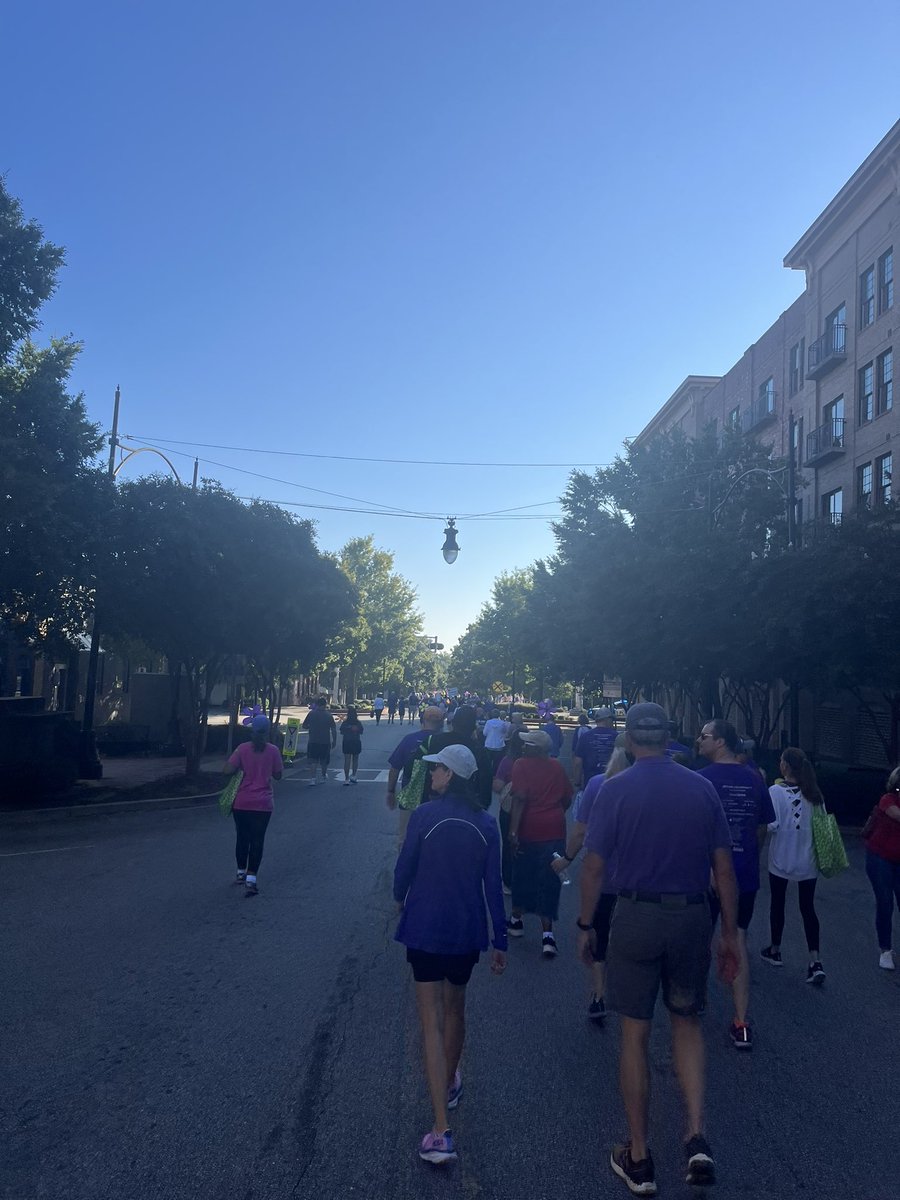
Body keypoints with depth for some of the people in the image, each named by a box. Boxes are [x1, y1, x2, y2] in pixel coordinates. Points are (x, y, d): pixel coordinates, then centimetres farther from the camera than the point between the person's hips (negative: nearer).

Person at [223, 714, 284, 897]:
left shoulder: (243, 749, -8)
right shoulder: (273, 750, -5)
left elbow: (227, 770, -12)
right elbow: (278, 774, 4)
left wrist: (241, 766, 6)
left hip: (242, 803, 1)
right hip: (263, 804, -1)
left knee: (242, 837, 17)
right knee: (257, 840, 3)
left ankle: (241, 873, 32)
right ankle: (251, 880, -5)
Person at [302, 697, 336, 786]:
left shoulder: (311, 713, -4)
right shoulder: (329, 715, -4)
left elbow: (304, 726, 3)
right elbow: (334, 730, -4)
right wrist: (334, 741, 5)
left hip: (313, 741, -1)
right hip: (325, 741, 1)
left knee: (313, 760, 2)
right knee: (324, 761, 16)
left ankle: (314, 777, -12)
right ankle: (324, 776, 33)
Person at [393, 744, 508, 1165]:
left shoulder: (425, 814, -15)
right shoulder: (486, 824, -4)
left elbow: (405, 865, -6)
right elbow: (492, 887, -2)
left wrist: (400, 898, 16)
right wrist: (500, 942, 6)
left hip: (425, 928, -4)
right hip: (467, 932, 4)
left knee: (432, 1021, 1)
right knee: (455, 1009, 25)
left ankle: (441, 1132, -3)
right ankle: (451, 1084, 48)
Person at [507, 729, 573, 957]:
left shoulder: (522, 765, -10)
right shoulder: (557, 766, 3)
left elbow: (520, 798, -18)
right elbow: (567, 798, 10)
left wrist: (513, 830, -18)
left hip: (529, 829, -3)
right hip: (555, 829, 3)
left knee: (523, 876, 17)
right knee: (549, 882, 6)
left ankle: (516, 919, 34)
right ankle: (547, 933, -1)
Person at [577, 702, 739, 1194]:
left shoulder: (616, 789, -8)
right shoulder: (703, 788, -1)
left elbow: (594, 866, -7)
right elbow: (724, 868, 1)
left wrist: (585, 925, 5)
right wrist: (730, 934, 10)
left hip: (637, 917, -2)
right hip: (693, 918, 3)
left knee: (635, 1034, 11)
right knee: (687, 1022, 22)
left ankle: (638, 1159, 22)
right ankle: (696, 1138, 10)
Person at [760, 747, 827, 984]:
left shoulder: (775, 791, -16)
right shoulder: (813, 793, -3)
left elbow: (771, 825, -20)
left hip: (781, 859, -3)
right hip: (807, 860, 3)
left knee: (777, 904, 15)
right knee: (808, 908, 9)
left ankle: (775, 951, 29)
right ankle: (815, 961, 0)